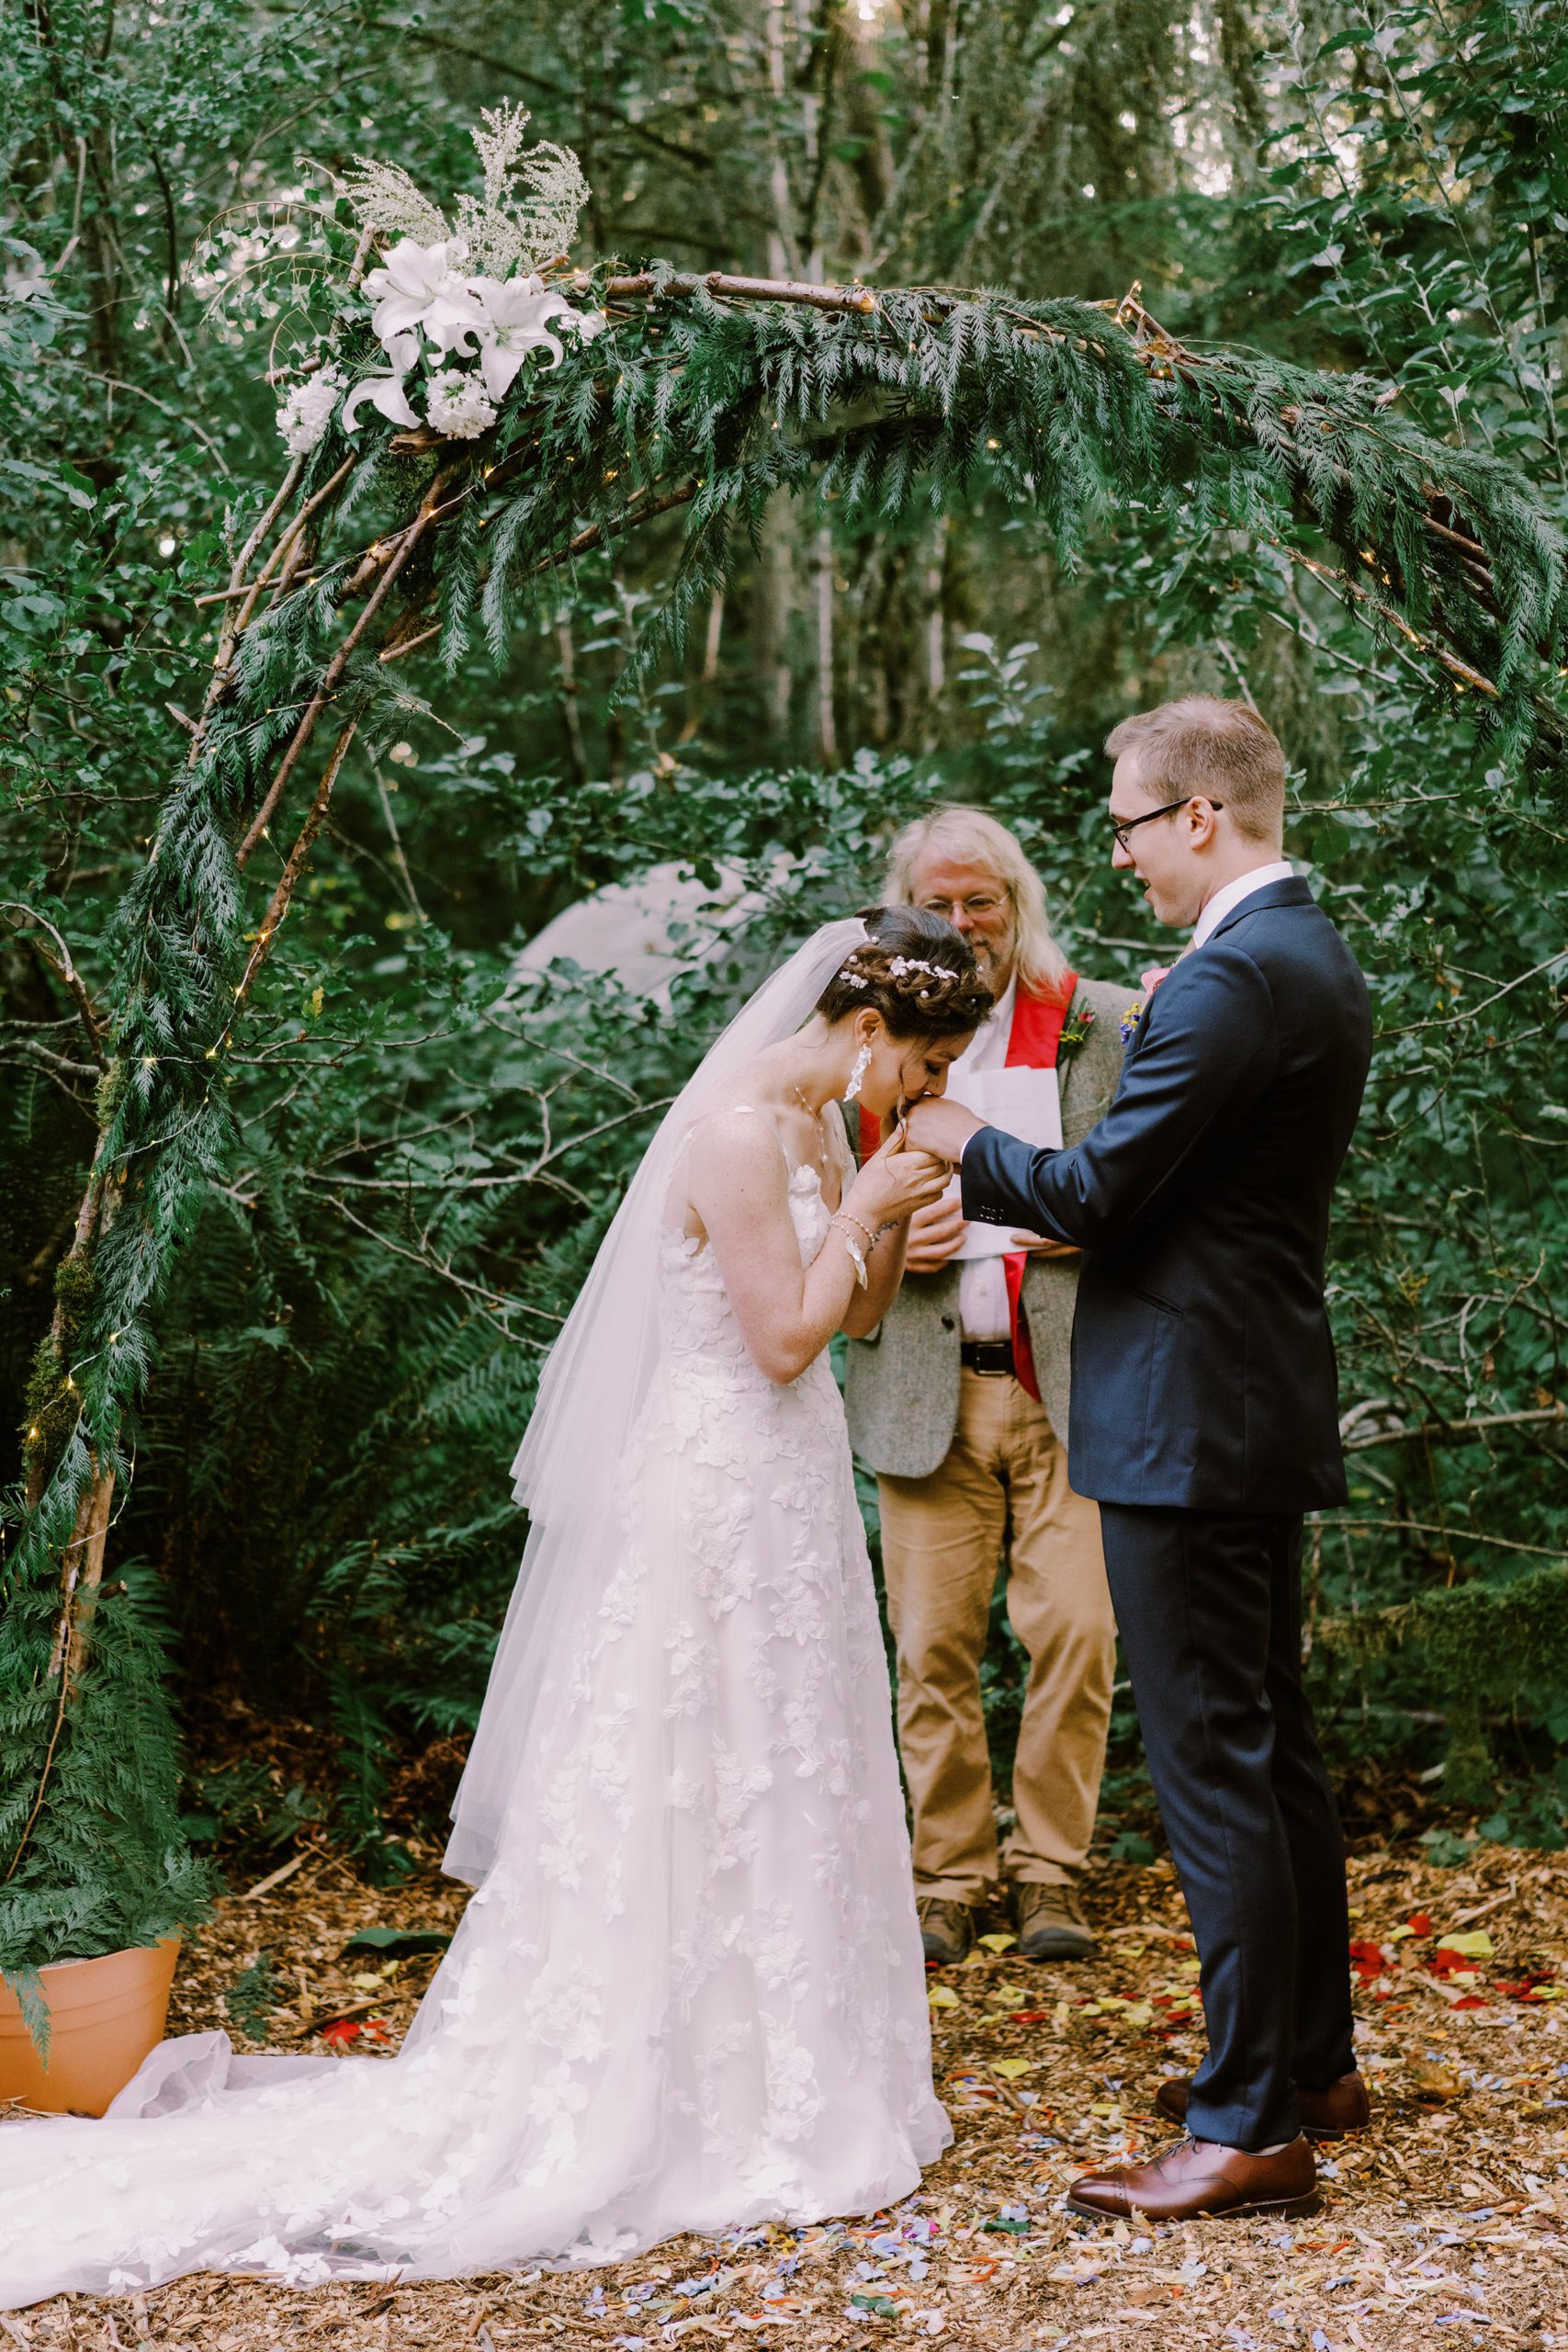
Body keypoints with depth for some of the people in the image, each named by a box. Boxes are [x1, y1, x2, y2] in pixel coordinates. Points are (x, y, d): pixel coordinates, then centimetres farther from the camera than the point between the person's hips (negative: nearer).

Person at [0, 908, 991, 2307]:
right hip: (725, 1497, -10)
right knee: (701, 1802, -1)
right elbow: (785, 1338, -21)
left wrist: (893, 1207, 1)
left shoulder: (819, 1129, 10)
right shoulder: (739, 1132, -19)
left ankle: (773, 2074, 27)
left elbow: (857, 1314, 16)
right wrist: (865, 1204, -12)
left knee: (776, 1796, 15)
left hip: (785, 1496, 10)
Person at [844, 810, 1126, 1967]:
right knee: (933, 1645, 1)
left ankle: (1051, 1868, 12)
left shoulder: (1101, 1022, 6)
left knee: (1077, 1629, -5)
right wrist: (888, 1239, -8)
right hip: (926, 1388, 1)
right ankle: (951, 1874, 15)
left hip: (1072, 1382, -1)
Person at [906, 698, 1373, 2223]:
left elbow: (1097, 1190, -19)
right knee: (1273, 1751, 18)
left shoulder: (1235, 976, -19)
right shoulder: (1313, 959, 14)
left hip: (1188, 1428, -11)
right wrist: (1007, 1208, 20)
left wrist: (962, 1144, -1)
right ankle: (1312, 2062, 30)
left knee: (1213, 1771, -5)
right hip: (1264, 1412, 11)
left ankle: (1249, 2130, 2)